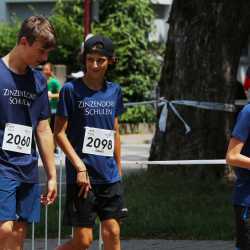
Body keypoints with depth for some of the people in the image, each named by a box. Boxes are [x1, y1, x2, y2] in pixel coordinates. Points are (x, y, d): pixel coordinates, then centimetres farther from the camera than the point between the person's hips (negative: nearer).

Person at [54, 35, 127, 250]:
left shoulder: (114, 91, 9)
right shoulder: (71, 90, -6)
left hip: (110, 176, 5)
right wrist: (80, 166, -14)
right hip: (82, 176, -5)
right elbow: (59, 133, -7)